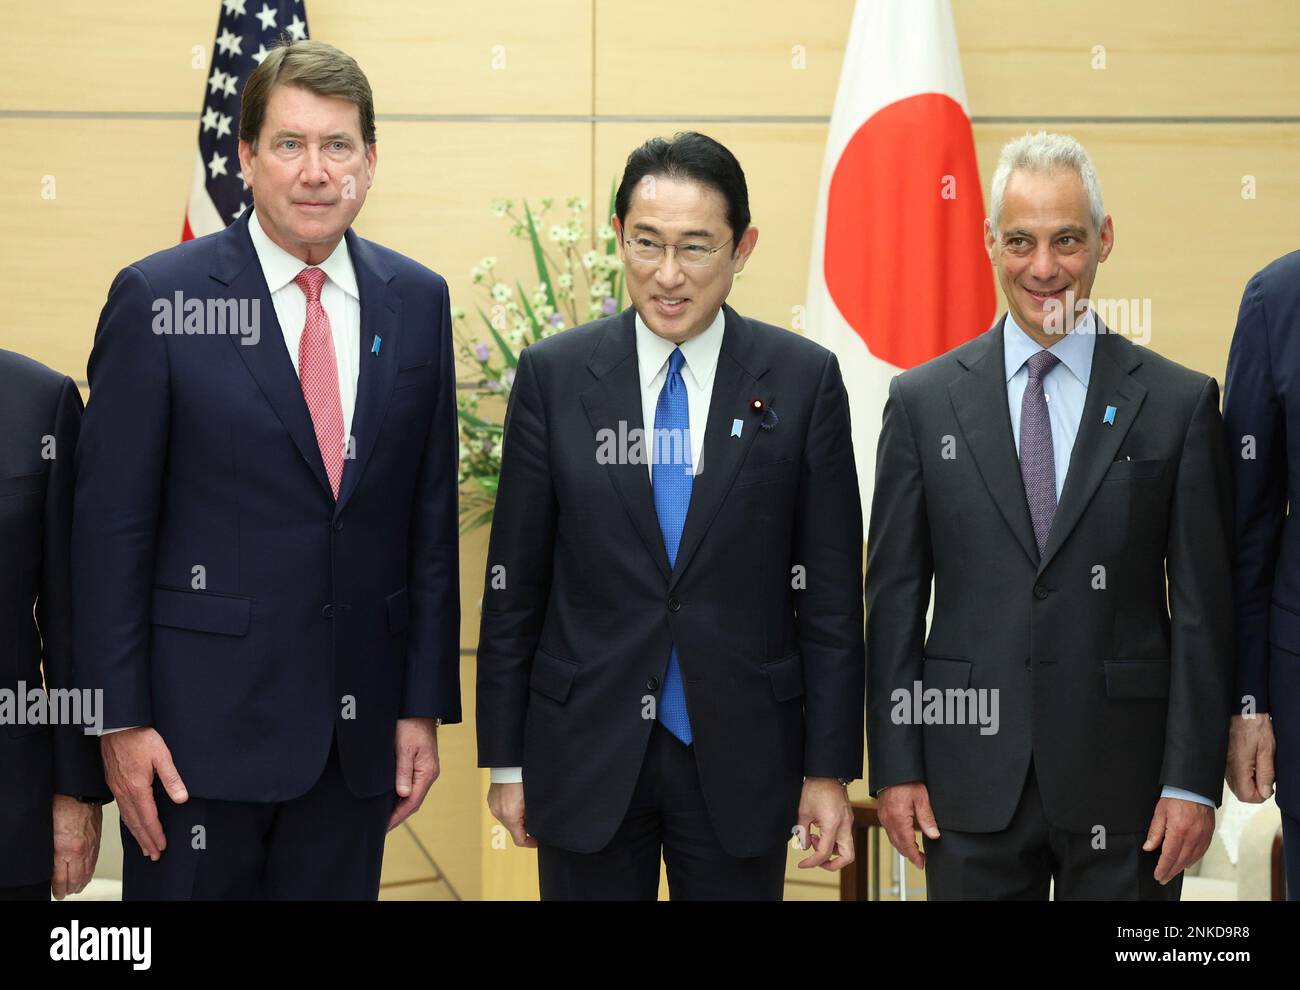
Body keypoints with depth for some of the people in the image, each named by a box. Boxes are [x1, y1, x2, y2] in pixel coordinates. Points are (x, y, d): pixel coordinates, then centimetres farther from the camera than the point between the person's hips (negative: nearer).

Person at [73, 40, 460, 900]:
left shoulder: (416, 302, 5)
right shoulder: (158, 298, -6)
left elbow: (432, 519, 8)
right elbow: (111, 524, -6)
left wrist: (425, 703, 6)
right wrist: (122, 720, -8)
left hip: (359, 724, 3)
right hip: (203, 723, -3)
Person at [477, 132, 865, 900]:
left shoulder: (805, 380, -2)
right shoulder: (554, 375, -1)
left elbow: (832, 594, 0)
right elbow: (514, 584, 3)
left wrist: (830, 769, -2)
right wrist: (506, 760, 3)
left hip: (740, 757, 0)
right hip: (586, 756, 0)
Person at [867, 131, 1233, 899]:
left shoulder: (1179, 403, 1)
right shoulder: (924, 401, 4)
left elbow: (1204, 606, 0)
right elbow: (894, 597, 5)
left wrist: (1193, 780, -5)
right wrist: (895, 767, 0)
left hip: (1124, 779, -1)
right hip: (972, 777, 1)